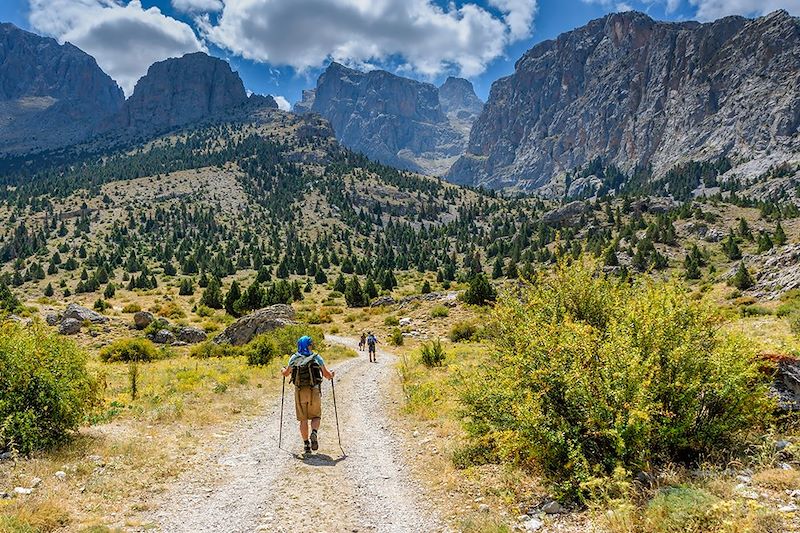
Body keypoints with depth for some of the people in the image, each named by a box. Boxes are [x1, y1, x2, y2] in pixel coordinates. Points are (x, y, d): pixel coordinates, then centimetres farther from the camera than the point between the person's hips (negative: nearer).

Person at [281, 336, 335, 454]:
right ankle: (314, 433, -14)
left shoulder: (294, 358, 3)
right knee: (316, 416, 13)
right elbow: (327, 375, -1)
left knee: (303, 419, 11)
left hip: (300, 392, 1)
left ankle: (306, 444, 9)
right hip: (314, 391, -1)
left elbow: (286, 373, 14)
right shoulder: (316, 358, -2)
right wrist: (332, 374, 22)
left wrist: (282, 371, 37)